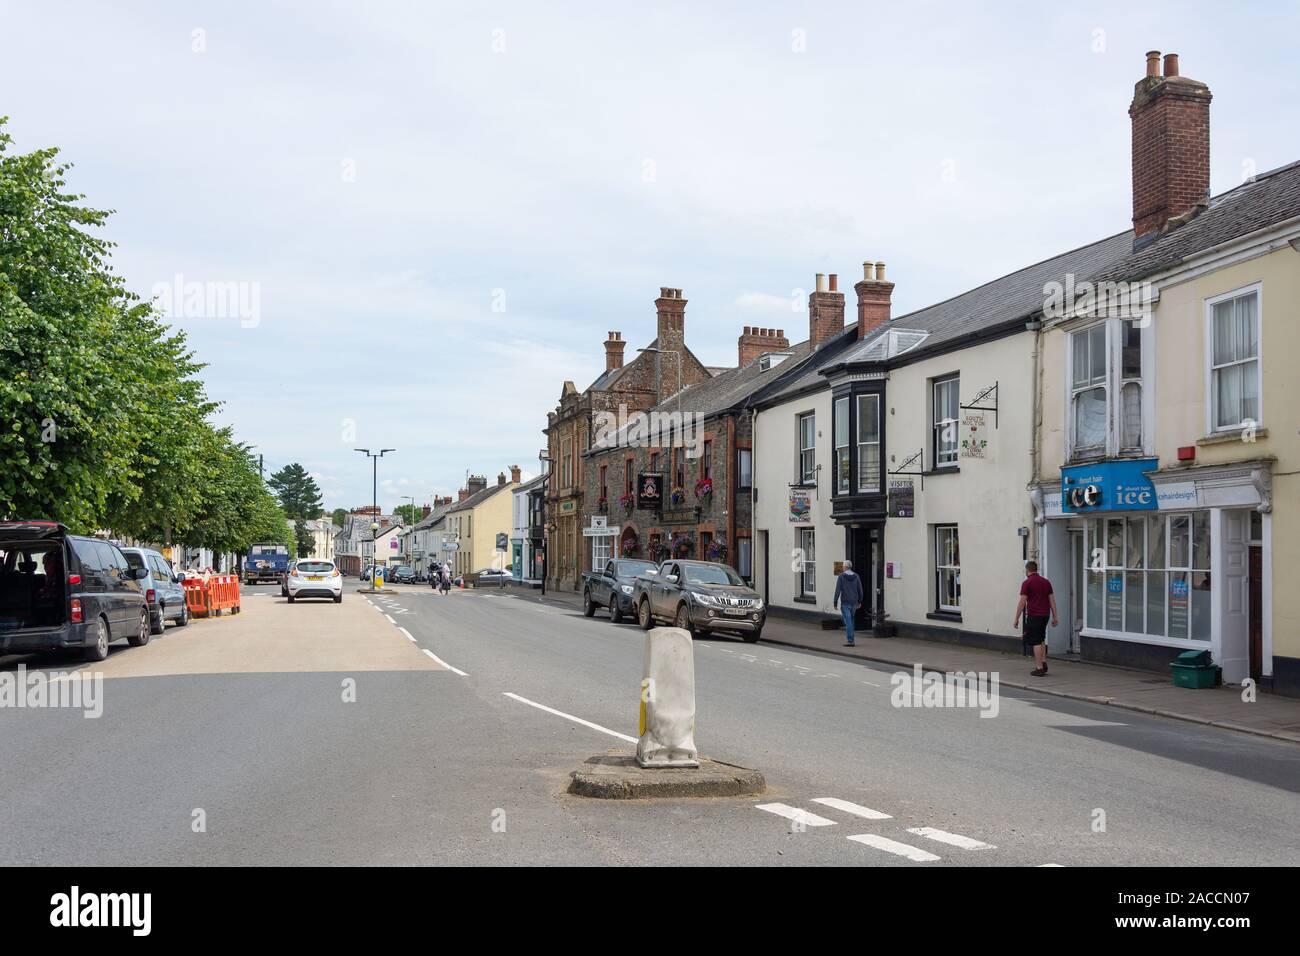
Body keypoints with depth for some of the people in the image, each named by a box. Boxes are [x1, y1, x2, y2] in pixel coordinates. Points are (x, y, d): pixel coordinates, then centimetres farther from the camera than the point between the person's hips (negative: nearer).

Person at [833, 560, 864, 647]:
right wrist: (860, 601, 16)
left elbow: (837, 590, -11)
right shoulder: (856, 576, 2)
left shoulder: (841, 576, -9)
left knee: (848, 621, -4)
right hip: (854, 602, 4)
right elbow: (860, 590, 5)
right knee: (851, 620, 19)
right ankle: (849, 639, 24)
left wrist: (835, 602, -5)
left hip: (845, 602, -4)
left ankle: (850, 641, -9)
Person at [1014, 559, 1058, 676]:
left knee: (1036, 642, -3)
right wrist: (1054, 617, 12)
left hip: (1033, 615, -6)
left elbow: (1022, 602, -12)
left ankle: (1039, 668, -4)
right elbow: (1052, 600, 8)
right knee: (1041, 639, 22)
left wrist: (1017, 619, -7)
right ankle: (1044, 663, 16)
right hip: (1045, 614, 6)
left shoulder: (1027, 583, -9)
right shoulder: (1046, 582, 9)